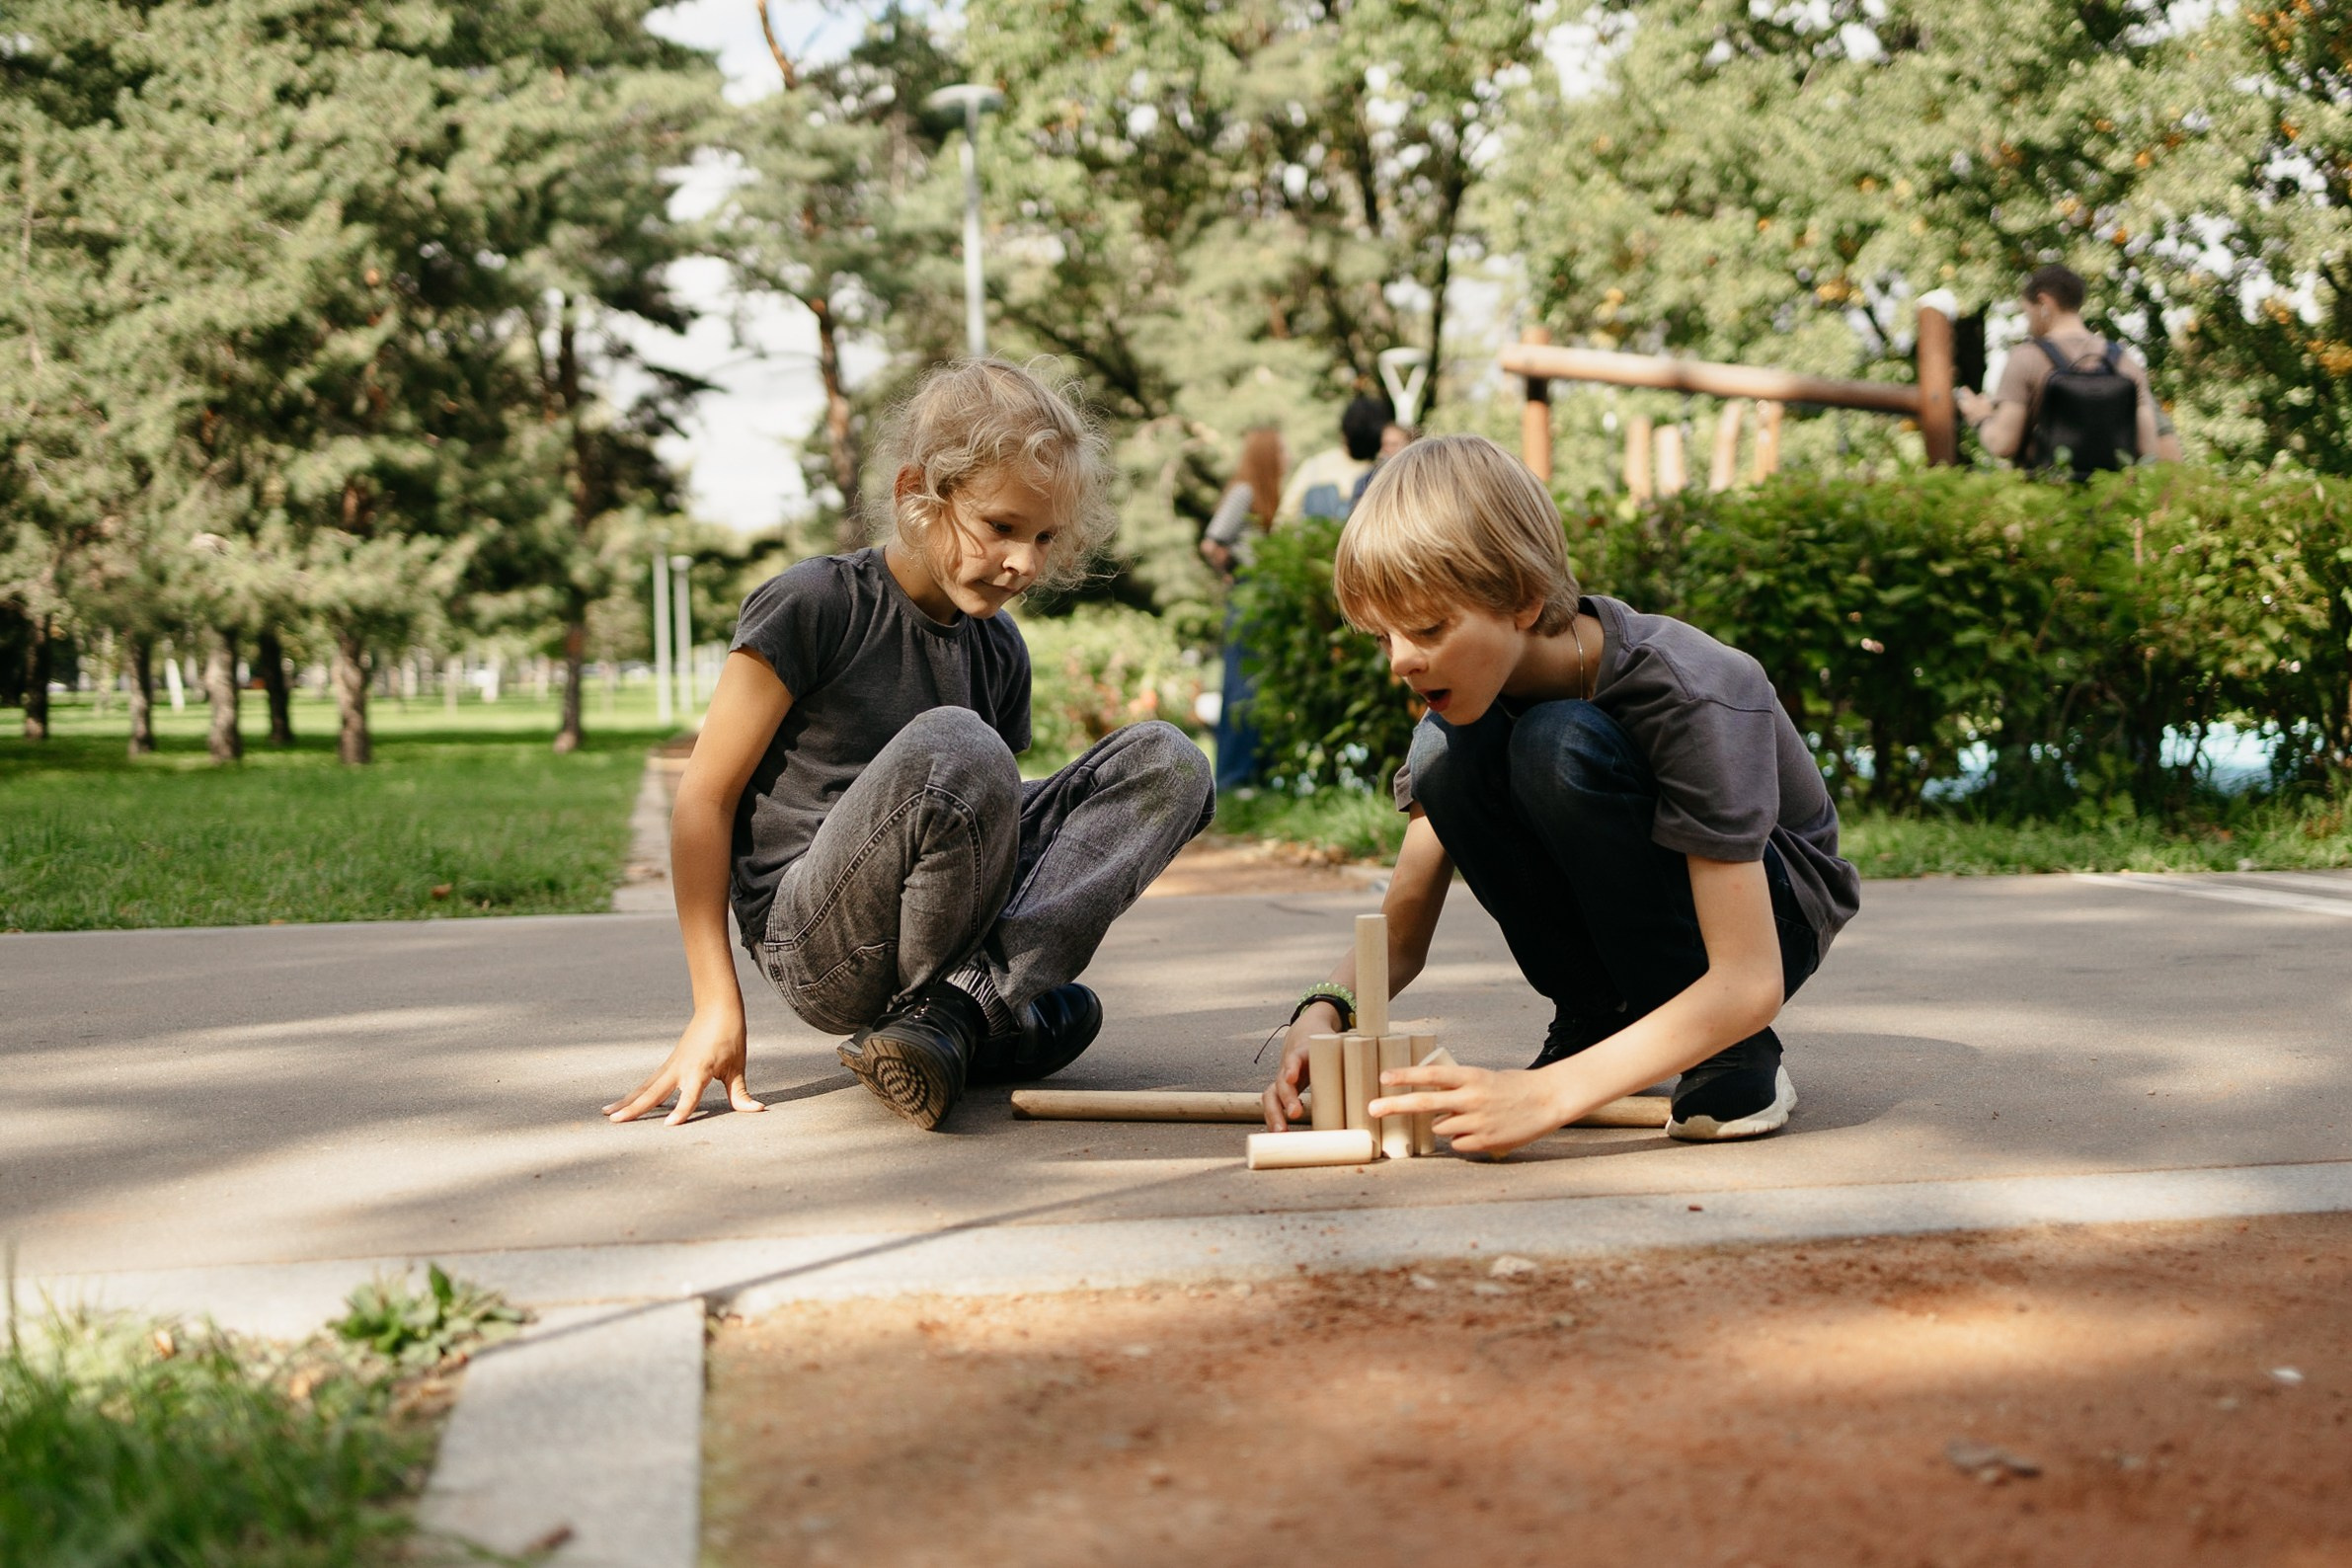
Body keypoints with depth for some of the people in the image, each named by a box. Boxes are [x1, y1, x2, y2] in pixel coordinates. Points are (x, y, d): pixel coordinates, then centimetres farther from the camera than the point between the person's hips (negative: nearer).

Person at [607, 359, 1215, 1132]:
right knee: (950, 744, -34)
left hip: (952, 925, 7)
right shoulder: (814, 605, -8)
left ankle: (955, 1011, -21)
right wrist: (718, 1007, -12)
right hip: (817, 945, -6)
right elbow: (705, 798, -7)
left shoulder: (999, 651, 11)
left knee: (1165, 759, -10)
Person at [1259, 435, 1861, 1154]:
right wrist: (1323, 1013, -31)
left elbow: (1750, 984, -36)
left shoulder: (1695, 697, -32)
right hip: (1625, 927, 5)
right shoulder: (1469, 689, -13)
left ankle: (1738, 1056, -19)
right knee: (1452, 759, -23)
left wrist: (1546, 1093, -47)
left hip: (1772, 911, -5)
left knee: (1561, 745, -33)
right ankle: (1598, 1017, -7)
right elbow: (1400, 936, -7)